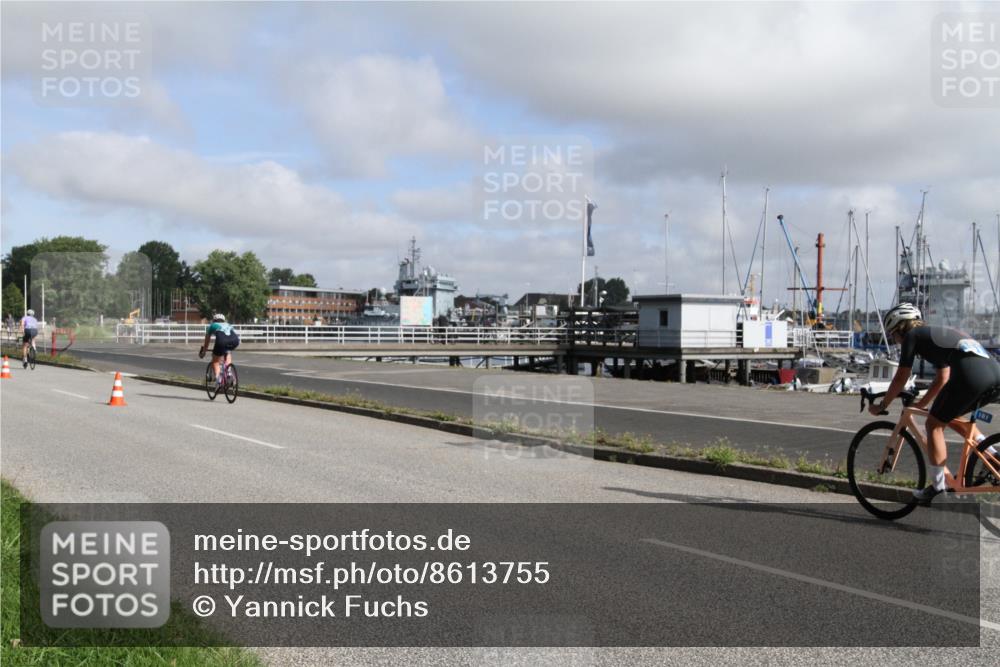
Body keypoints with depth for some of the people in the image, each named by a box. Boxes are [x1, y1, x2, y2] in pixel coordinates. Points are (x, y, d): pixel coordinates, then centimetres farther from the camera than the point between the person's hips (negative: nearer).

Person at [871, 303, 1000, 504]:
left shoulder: (912, 336, 11)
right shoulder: (938, 333, 33)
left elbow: (901, 378, 12)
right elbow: (942, 379, 39)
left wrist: (882, 406, 23)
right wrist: (920, 404, 46)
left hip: (971, 374, -8)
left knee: (934, 424, 7)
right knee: (952, 415, 31)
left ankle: (938, 487, 8)